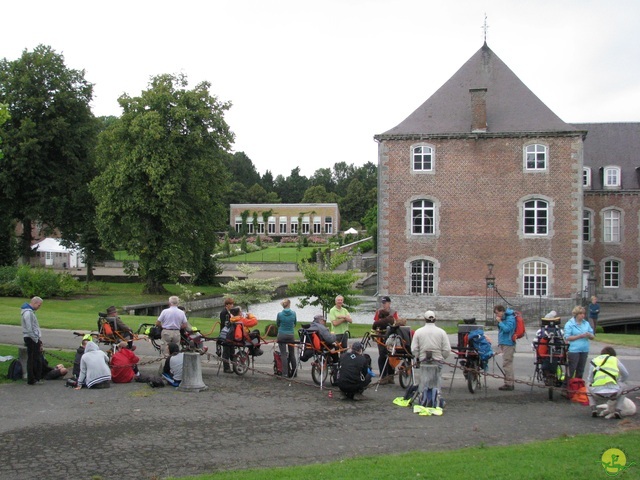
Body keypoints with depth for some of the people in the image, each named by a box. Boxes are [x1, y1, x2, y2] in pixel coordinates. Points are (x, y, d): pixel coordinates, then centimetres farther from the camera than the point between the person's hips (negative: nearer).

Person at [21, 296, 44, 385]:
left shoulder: (31, 311, 14)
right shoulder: (28, 313, -17)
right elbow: (29, 329, -21)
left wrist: (39, 338, 14)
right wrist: (36, 340, -16)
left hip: (34, 339, 10)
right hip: (31, 339, -10)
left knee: (38, 359, 12)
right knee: (32, 359, -4)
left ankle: (37, 378, 17)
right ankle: (31, 380, 2)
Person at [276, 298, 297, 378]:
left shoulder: (280, 314, -9)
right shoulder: (293, 313, -6)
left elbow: (277, 324, 6)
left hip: (282, 335, -1)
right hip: (290, 335, 1)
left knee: (283, 354, 0)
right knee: (292, 354, 13)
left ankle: (285, 373, -5)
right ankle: (293, 371, 20)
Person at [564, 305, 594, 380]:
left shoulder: (586, 323, 12)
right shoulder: (569, 324, -4)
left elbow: (592, 337, 14)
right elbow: (567, 338, -12)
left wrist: (589, 335, -10)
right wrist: (580, 336, -17)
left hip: (584, 350, 6)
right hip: (573, 350, -6)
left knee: (580, 371, 13)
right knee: (571, 371, -5)